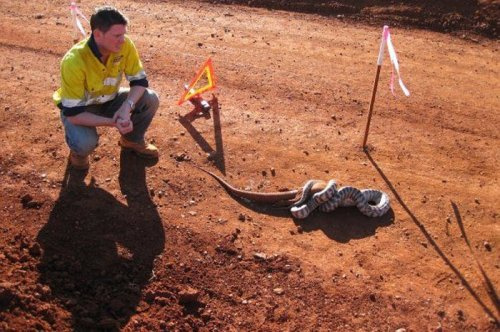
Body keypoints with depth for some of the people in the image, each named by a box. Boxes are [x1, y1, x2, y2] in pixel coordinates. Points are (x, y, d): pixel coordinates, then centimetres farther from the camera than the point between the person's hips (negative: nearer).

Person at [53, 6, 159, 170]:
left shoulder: (125, 45, -25)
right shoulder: (74, 61, -36)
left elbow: (140, 81, -15)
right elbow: (73, 113, -32)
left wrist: (127, 107, -34)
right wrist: (112, 122, -40)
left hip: (109, 100, 4)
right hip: (78, 108, -4)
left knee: (151, 99, -19)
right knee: (85, 143, -35)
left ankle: (132, 139, 10)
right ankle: (79, 150, 6)